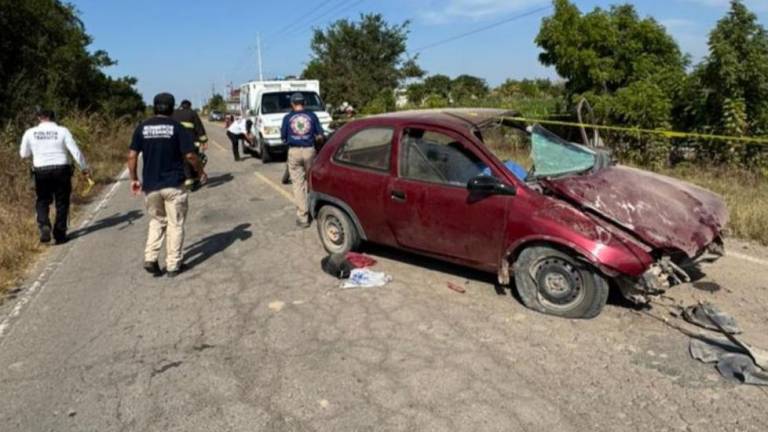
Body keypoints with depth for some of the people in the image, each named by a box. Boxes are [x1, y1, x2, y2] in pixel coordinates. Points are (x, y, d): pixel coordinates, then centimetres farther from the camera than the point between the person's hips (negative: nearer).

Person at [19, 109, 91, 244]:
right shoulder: (62, 131, -4)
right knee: (62, 203, 9)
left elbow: (23, 154, 11)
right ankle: (60, 234, 10)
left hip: (41, 171, 1)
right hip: (61, 169, -1)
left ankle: (44, 226, -9)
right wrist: (85, 168, 1)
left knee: (42, 201, 15)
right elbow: (76, 152, -6)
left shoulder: (30, 133, 2)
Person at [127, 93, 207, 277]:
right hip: (173, 185, -3)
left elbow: (132, 155, 2)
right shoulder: (176, 127, -5)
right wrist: (201, 172, 5)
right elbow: (190, 155, -10)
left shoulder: (143, 127, 4)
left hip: (150, 185, 3)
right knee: (175, 224, 7)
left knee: (157, 221, 20)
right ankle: (173, 265, 9)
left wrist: (134, 179, 12)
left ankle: (150, 258, 8)